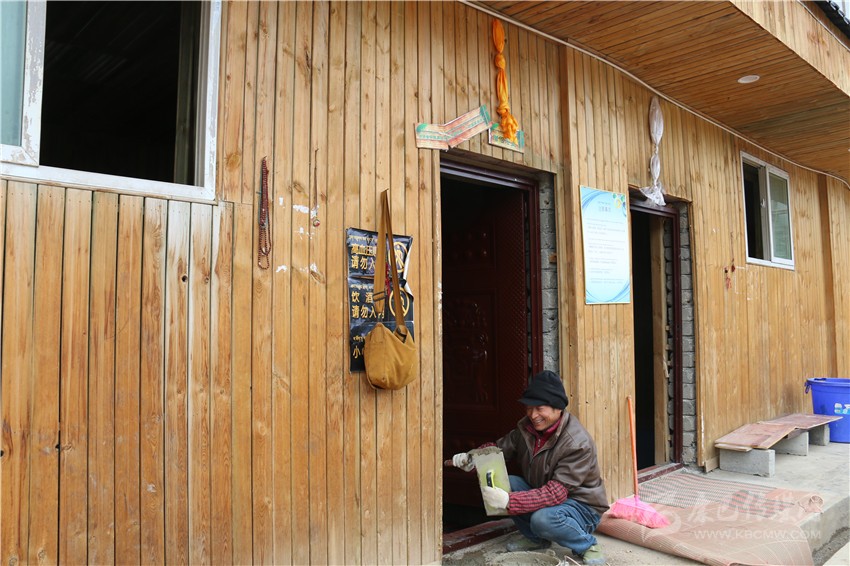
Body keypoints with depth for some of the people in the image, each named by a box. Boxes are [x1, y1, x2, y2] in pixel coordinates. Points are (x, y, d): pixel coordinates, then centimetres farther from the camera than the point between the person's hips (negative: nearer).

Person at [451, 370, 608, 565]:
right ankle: (535, 538, 7)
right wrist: (472, 458, -25)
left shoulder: (578, 444, -28)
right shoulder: (526, 428, -7)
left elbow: (556, 492, -34)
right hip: (544, 496, 7)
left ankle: (588, 545, -4)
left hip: (581, 506, -6)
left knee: (543, 518, -36)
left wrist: (509, 501, -44)